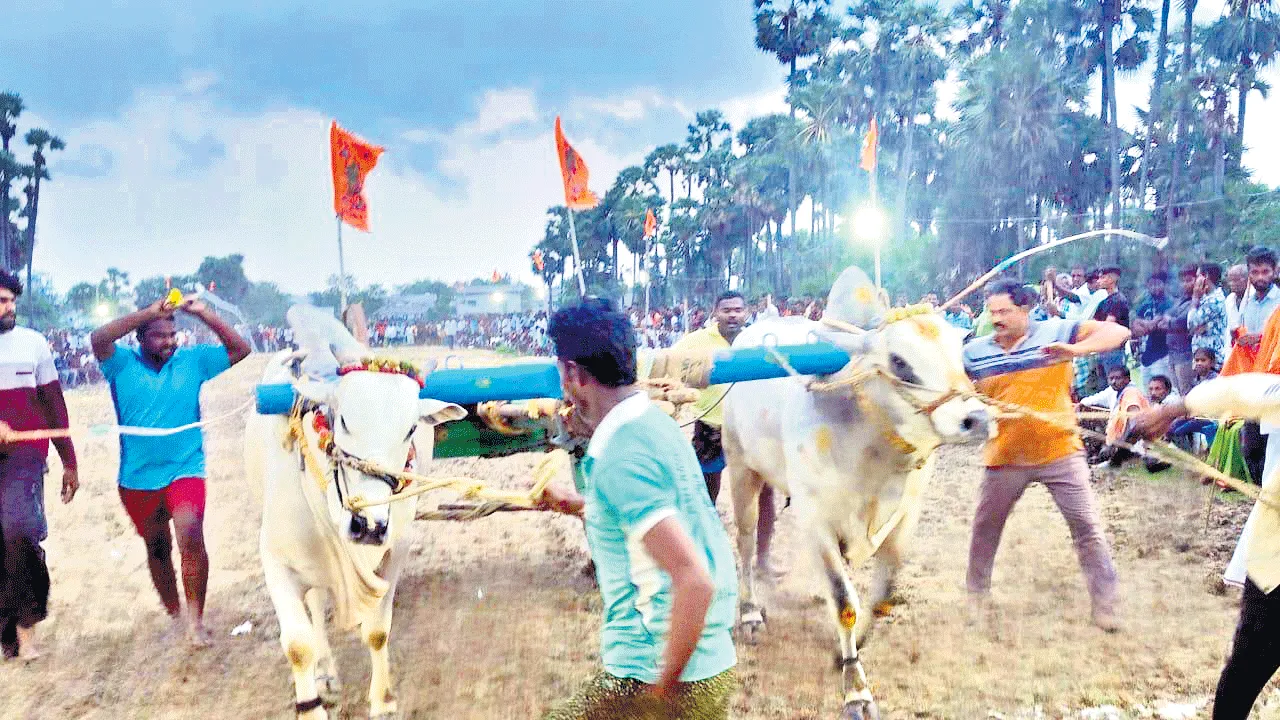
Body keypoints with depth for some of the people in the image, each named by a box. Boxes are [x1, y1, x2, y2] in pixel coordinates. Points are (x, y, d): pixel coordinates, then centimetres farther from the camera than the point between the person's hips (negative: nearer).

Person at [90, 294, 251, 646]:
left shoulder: (193, 360, -1)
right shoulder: (124, 364, -4)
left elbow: (240, 349, -4)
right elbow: (98, 339, -23)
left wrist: (203, 314, -13)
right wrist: (149, 312, -26)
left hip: (185, 470, -1)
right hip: (138, 476, 2)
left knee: (191, 539, -22)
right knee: (156, 548, 17)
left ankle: (195, 618, -8)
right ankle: (174, 614, 36)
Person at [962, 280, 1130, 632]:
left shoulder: (1056, 332, -9)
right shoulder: (975, 351, -3)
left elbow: (1118, 332, -15)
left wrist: (1077, 349, -31)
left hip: (1060, 451, -2)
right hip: (1005, 457, 2)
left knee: (1087, 525, 2)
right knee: (985, 526, 13)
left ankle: (1106, 602, 17)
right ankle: (976, 593, 33)